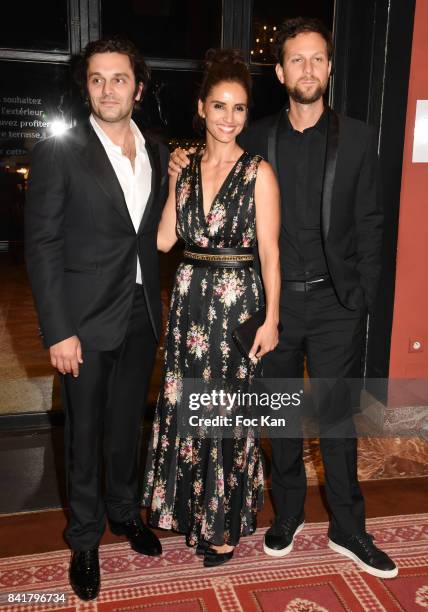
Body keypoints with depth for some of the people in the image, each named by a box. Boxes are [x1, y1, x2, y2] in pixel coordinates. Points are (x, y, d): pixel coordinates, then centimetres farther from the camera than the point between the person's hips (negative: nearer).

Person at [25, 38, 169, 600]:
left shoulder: (158, 155, 7)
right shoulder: (58, 153, -8)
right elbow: (42, 247, -10)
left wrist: (158, 309, 5)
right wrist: (58, 332, -15)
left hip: (141, 317, 4)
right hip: (86, 321, -4)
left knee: (126, 425, 18)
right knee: (85, 433, 10)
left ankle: (124, 510, 42)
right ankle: (85, 538, 31)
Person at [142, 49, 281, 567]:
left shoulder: (258, 173, -5)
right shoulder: (184, 168, 8)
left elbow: (269, 251, -7)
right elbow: (163, 240, 2)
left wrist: (271, 318, -10)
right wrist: (172, 181, -2)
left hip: (238, 301, -4)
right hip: (189, 299, 5)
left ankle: (225, 523, 26)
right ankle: (191, 508, 35)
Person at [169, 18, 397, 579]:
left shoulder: (357, 138, 2)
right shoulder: (257, 139, 4)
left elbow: (369, 224, 2)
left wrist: (364, 300, -2)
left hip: (336, 303, -1)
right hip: (276, 300, 1)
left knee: (337, 417, 8)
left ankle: (347, 529, 26)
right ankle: (288, 512, 33)